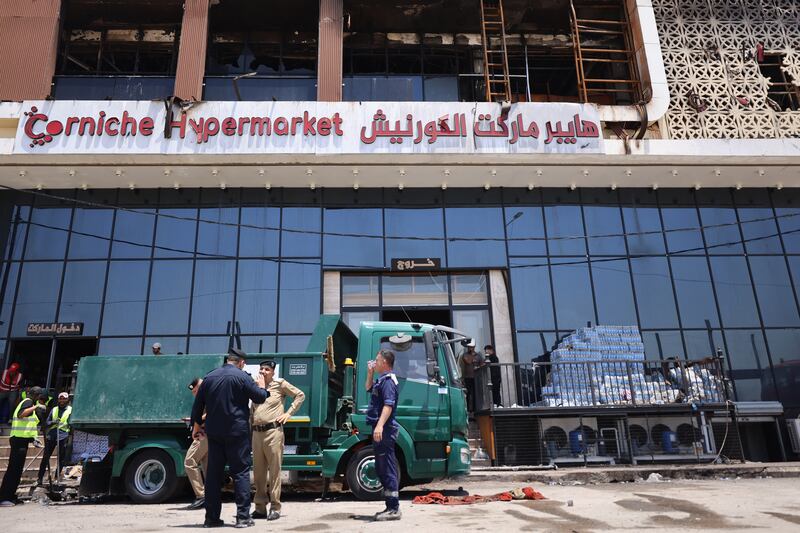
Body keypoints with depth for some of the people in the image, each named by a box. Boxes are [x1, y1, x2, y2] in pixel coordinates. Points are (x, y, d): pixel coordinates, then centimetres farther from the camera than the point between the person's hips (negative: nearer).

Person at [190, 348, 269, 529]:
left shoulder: (209, 377, 8)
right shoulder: (242, 376, -8)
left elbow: (198, 404, 14)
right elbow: (260, 398, -5)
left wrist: (197, 425, 25)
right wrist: (262, 386, 15)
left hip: (214, 433, 5)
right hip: (237, 432, -5)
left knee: (213, 474, 11)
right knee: (241, 473, 1)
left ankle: (211, 517, 14)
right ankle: (243, 517, -2)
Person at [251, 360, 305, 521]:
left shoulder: (279, 384, 1)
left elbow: (300, 395, 3)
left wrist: (289, 413, -2)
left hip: (273, 431, -5)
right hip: (257, 432, 5)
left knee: (274, 470, -2)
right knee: (258, 471, 9)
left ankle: (275, 508, 6)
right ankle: (260, 507, 19)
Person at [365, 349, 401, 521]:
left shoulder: (388, 381, -13)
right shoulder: (381, 380, 18)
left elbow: (388, 405, -25)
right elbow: (368, 388, 38)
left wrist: (380, 425, -35)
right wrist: (370, 373, 24)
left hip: (384, 430, -11)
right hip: (380, 429, 11)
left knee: (387, 468, -7)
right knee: (382, 468, 15)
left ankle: (393, 509, -3)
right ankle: (391, 507, 23)